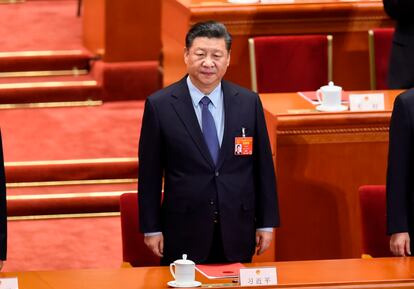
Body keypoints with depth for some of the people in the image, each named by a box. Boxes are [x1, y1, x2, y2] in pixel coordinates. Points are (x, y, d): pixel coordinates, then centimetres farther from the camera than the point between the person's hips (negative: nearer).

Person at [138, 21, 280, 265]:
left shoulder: (249, 102, 2)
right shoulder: (160, 105, -4)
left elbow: (263, 166, 6)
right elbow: (149, 173, -1)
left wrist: (267, 224, 5)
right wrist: (151, 229, -2)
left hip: (237, 234, 2)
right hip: (183, 235, -2)